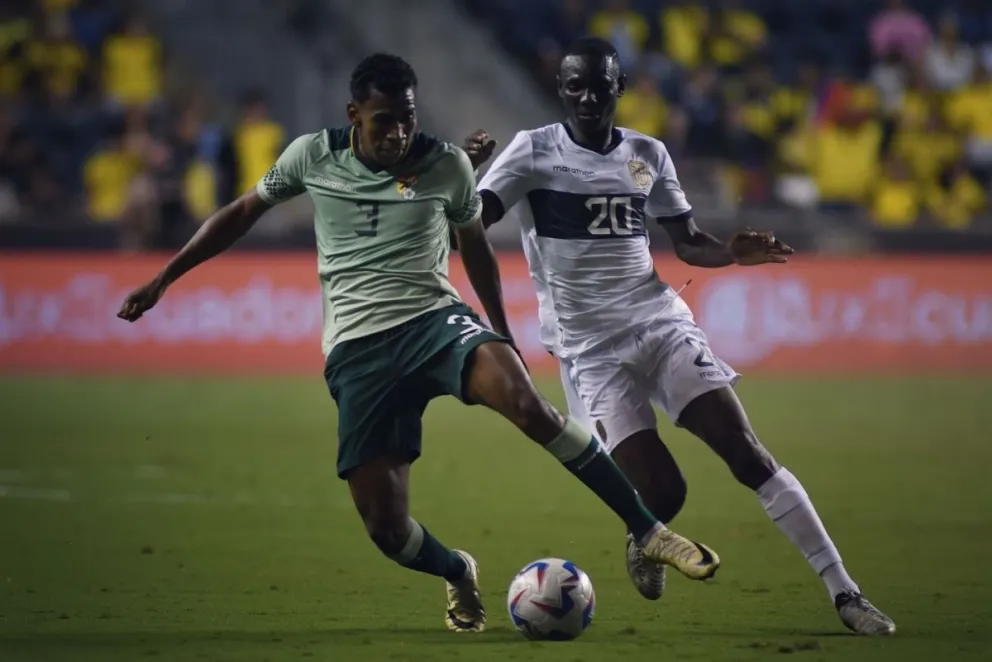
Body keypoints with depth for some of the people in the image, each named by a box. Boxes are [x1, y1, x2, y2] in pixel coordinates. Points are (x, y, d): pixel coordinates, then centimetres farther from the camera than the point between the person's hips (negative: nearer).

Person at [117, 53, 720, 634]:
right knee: (385, 526, -11)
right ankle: (459, 575, 25)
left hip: (435, 319, -1)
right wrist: (163, 280, 14)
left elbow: (475, 245, 18)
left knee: (525, 400, -33)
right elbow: (244, 213, 15)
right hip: (357, 350, 1)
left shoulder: (446, 165, 1)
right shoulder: (313, 155, 1)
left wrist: (502, 335, 25)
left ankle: (648, 531, -27)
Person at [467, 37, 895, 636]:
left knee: (747, 453, -11)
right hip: (592, 349, -3)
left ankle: (844, 591, -8)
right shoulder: (533, 152, -2)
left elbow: (690, 244, 18)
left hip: (661, 322, 3)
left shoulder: (648, 155, 10)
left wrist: (735, 253, -4)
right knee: (661, 493, -16)